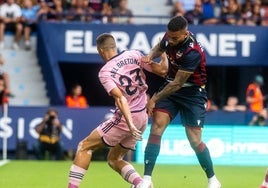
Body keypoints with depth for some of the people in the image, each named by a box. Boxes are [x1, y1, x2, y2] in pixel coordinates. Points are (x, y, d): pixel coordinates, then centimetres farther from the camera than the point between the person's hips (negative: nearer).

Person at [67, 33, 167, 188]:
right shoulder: (134, 55, 3)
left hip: (125, 117, -6)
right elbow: (162, 70, 1)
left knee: (85, 146, 7)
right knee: (114, 159, 19)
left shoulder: (105, 72, -10)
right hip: (143, 118, 6)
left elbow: (120, 98, -22)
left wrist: (130, 125, -28)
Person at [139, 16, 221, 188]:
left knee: (195, 140, -5)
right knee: (157, 127, -13)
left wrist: (155, 99, -15)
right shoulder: (170, 36, -8)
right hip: (170, 87, 6)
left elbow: (177, 84, -24)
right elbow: (160, 48, 17)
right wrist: (150, 56, -6)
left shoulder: (193, 52, -29)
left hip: (192, 92, -5)